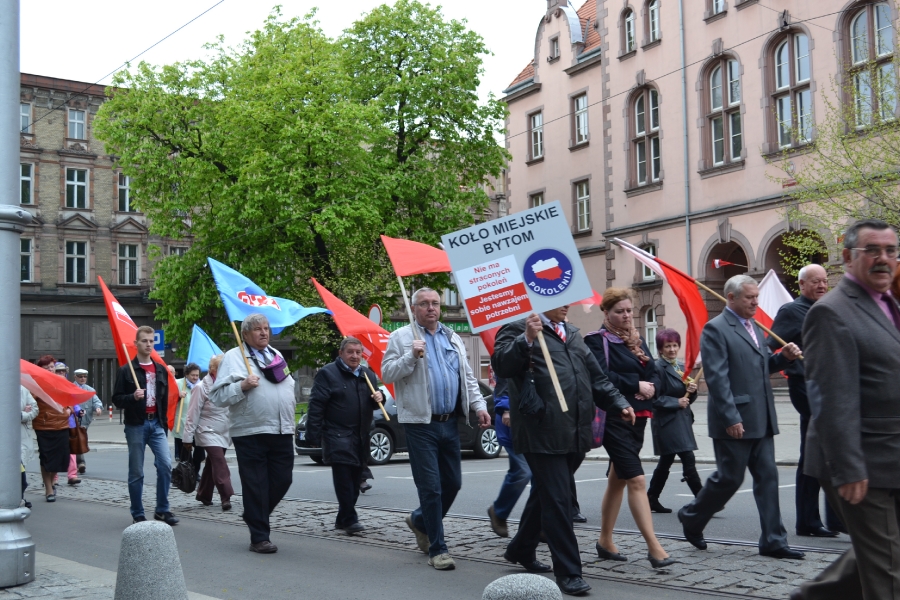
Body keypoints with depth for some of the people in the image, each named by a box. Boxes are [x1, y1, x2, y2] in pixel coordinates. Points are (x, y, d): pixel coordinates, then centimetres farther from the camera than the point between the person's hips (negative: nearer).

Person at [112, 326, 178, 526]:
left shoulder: (161, 370, 12)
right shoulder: (126, 370, -2)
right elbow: (116, 400, -3)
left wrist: (164, 423, 12)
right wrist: (132, 397, -22)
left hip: (156, 424, 3)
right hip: (136, 425, -3)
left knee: (166, 465, -9)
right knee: (136, 472, 2)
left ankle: (162, 510, 3)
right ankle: (138, 514, 12)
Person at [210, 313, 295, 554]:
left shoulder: (276, 355, 19)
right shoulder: (233, 357, -2)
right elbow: (217, 396, -7)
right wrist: (242, 386, -20)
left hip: (282, 432, 6)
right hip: (250, 432, -6)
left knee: (282, 480, 7)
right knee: (256, 486, -3)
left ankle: (255, 516, 31)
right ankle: (259, 537, 5)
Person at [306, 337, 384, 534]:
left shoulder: (368, 375, 15)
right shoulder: (328, 373, -5)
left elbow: (372, 403, 26)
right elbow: (316, 406, -9)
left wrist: (379, 398, 0)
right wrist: (314, 435, -15)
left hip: (361, 437, 7)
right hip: (338, 436, -6)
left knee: (355, 480, 9)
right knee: (344, 479, -11)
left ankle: (343, 519, 20)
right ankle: (350, 519, -7)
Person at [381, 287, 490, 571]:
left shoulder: (453, 338, 15)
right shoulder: (401, 337, 0)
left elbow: (468, 377, 16)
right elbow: (386, 374, -6)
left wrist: (479, 405, 4)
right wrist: (411, 357, -19)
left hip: (450, 422, 6)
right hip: (420, 423, -6)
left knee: (453, 483, 11)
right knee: (431, 487, -4)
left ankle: (420, 521, 36)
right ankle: (437, 549, 6)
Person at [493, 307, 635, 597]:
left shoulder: (573, 334, 21)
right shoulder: (517, 330, -3)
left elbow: (596, 376, 22)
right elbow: (501, 366, -18)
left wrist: (619, 403, 11)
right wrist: (526, 339, -30)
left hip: (575, 434, 8)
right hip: (543, 434, -8)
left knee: (545, 494, 19)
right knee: (558, 501, -7)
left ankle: (521, 549, 38)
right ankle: (568, 572, 2)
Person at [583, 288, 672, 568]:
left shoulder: (637, 340, 16)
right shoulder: (597, 340, -6)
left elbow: (654, 375, 11)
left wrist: (650, 388, -10)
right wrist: (636, 385, -16)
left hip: (638, 417, 8)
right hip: (614, 417, -8)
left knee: (617, 479, 14)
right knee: (637, 480, -12)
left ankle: (605, 541, 24)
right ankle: (653, 546, -11)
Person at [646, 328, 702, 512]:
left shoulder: (681, 366, 14)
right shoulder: (658, 367, -11)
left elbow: (689, 397, 17)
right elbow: (655, 398, -15)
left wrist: (692, 390, -3)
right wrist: (676, 402, -17)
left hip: (682, 420, 9)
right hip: (667, 421, -9)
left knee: (666, 461, 14)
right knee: (689, 460, -11)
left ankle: (652, 499, 23)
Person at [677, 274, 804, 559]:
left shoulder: (754, 327, 16)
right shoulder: (716, 329, -11)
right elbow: (717, 377, -17)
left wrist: (784, 356, 0)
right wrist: (731, 418, -20)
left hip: (761, 419, 8)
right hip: (735, 422, -8)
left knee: (767, 477, 6)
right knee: (729, 477, 1)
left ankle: (773, 541, 11)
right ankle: (692, 518, 23)